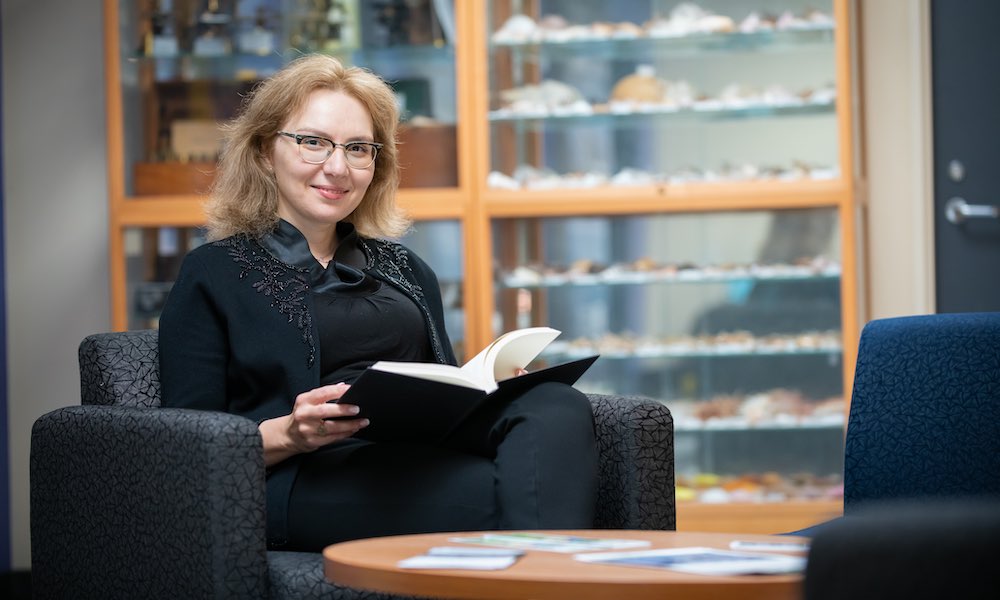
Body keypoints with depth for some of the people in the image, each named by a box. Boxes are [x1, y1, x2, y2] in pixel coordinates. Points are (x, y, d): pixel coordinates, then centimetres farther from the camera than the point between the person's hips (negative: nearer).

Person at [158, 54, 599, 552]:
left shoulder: (406, 269, 30)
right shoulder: (213, 273, 13)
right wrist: (287, 434, -15)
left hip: (428, 462, 6)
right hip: (308, 483, -5)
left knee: (557, 406, -31)